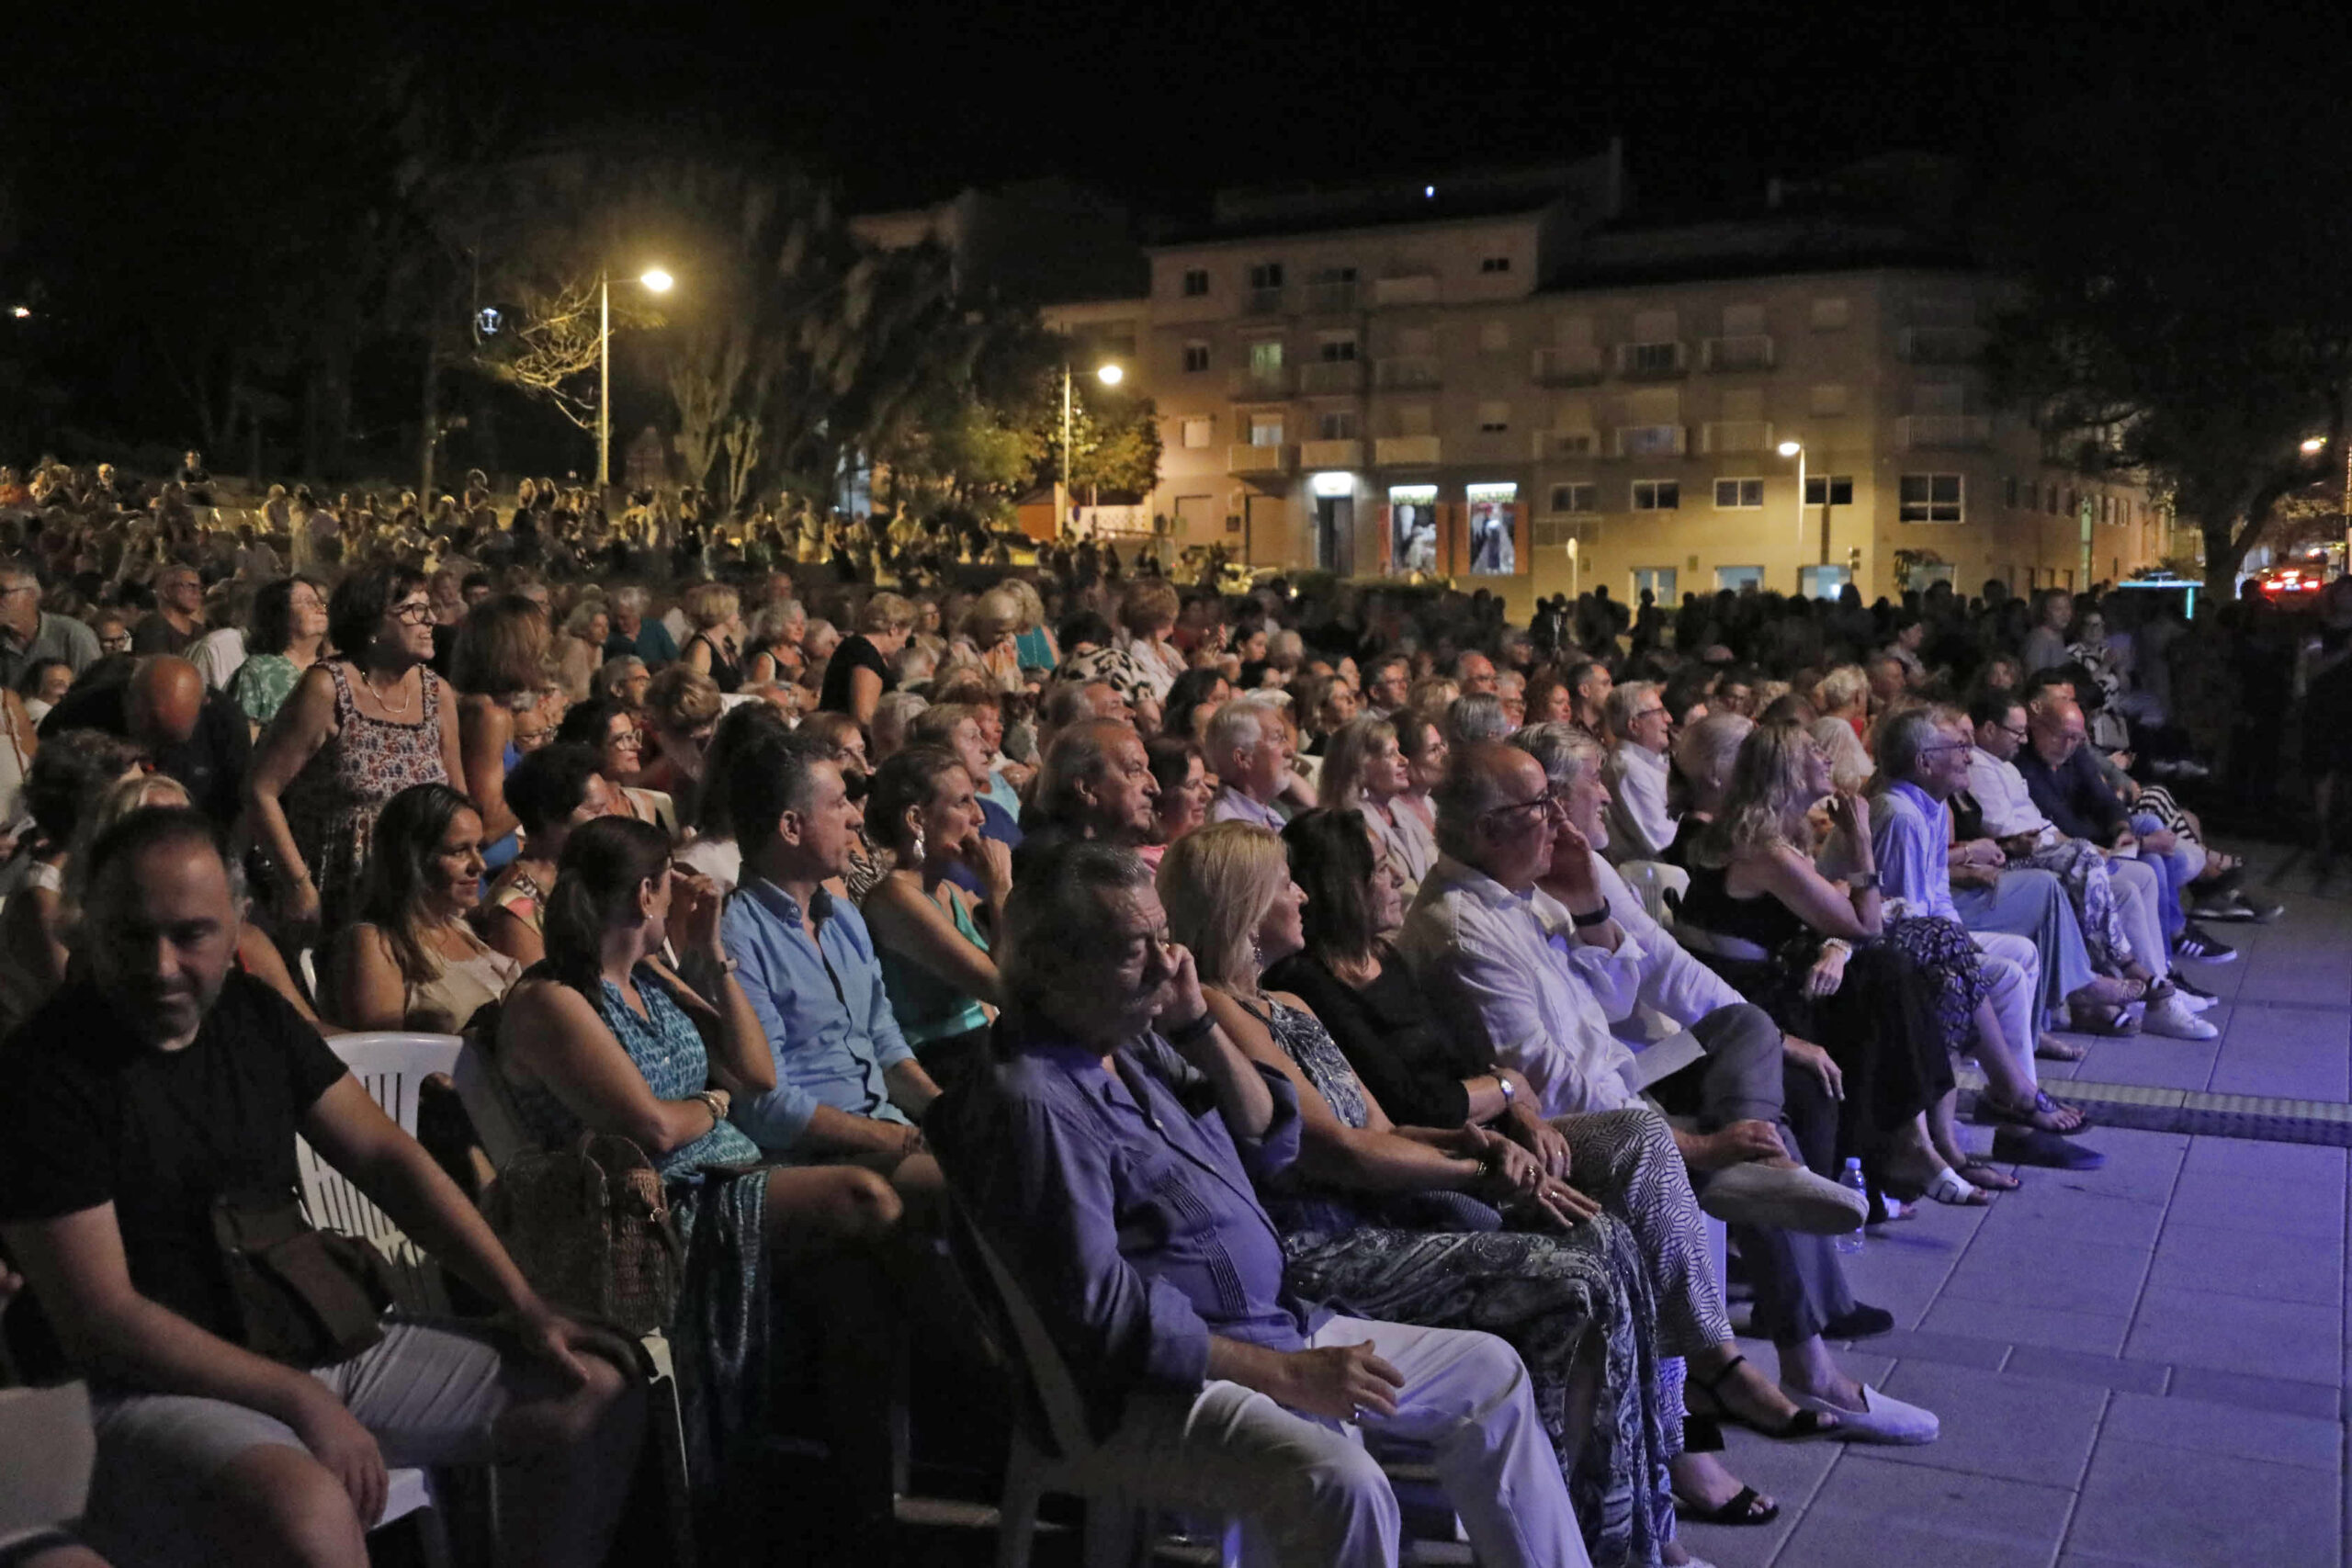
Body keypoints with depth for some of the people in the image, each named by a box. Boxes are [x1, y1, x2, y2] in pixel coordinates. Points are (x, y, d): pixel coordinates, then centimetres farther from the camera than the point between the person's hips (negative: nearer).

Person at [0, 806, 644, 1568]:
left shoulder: (254, 1014, 4)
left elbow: (384, 1156, 6)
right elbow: (99, 1320, -16)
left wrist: (524, 1306, -3)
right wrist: (302, 1403, -21)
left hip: (315, 1341, 7)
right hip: (162, 1384, -6)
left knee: (597, 1398, 1)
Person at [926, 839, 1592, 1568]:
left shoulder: (1136, 1044, 9)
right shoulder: (1033, 1098, -20)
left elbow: (1268, 1139, 15)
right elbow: (1101, 1311, -24)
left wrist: (1198, 1025, -1)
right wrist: (1287, 1376, -23)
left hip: (1277, 1327, 10)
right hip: (1147, 1393, -10)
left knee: (1490, 1371, 14)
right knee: (1340, 1482, -35)